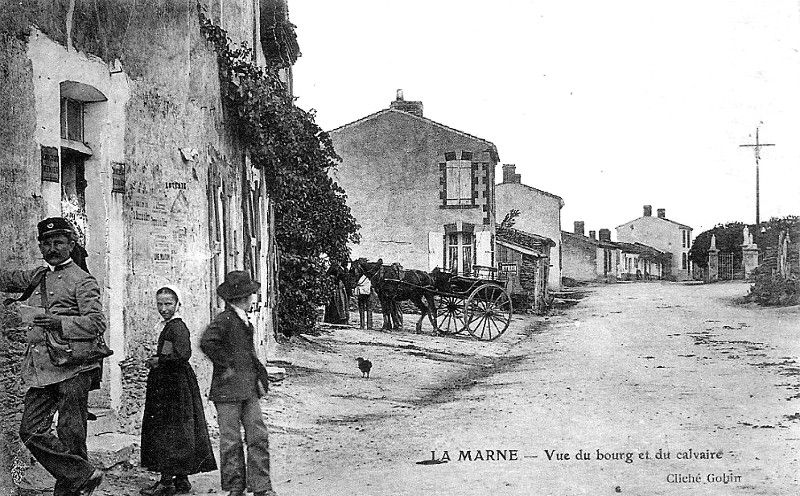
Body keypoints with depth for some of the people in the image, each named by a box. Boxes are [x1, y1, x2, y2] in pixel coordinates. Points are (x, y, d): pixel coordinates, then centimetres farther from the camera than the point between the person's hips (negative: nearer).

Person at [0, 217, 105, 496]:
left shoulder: (82, 281, -2)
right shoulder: (37, 277, 18)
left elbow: (97, 323, -9)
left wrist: (61, 323, -22)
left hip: (72, 367, -7)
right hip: (41, 368, 7)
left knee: (70, 435, -3)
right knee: (31, 431, -1)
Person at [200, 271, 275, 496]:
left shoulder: (245, 321, 15)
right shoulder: (224, 320, -12)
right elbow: (207, 342, -28)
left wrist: (260, 376, 16)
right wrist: (226, 365, -20)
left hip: (249, 390, 8)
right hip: (228, 389, -8)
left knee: (258, 436, 5)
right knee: (231, 440, 1)